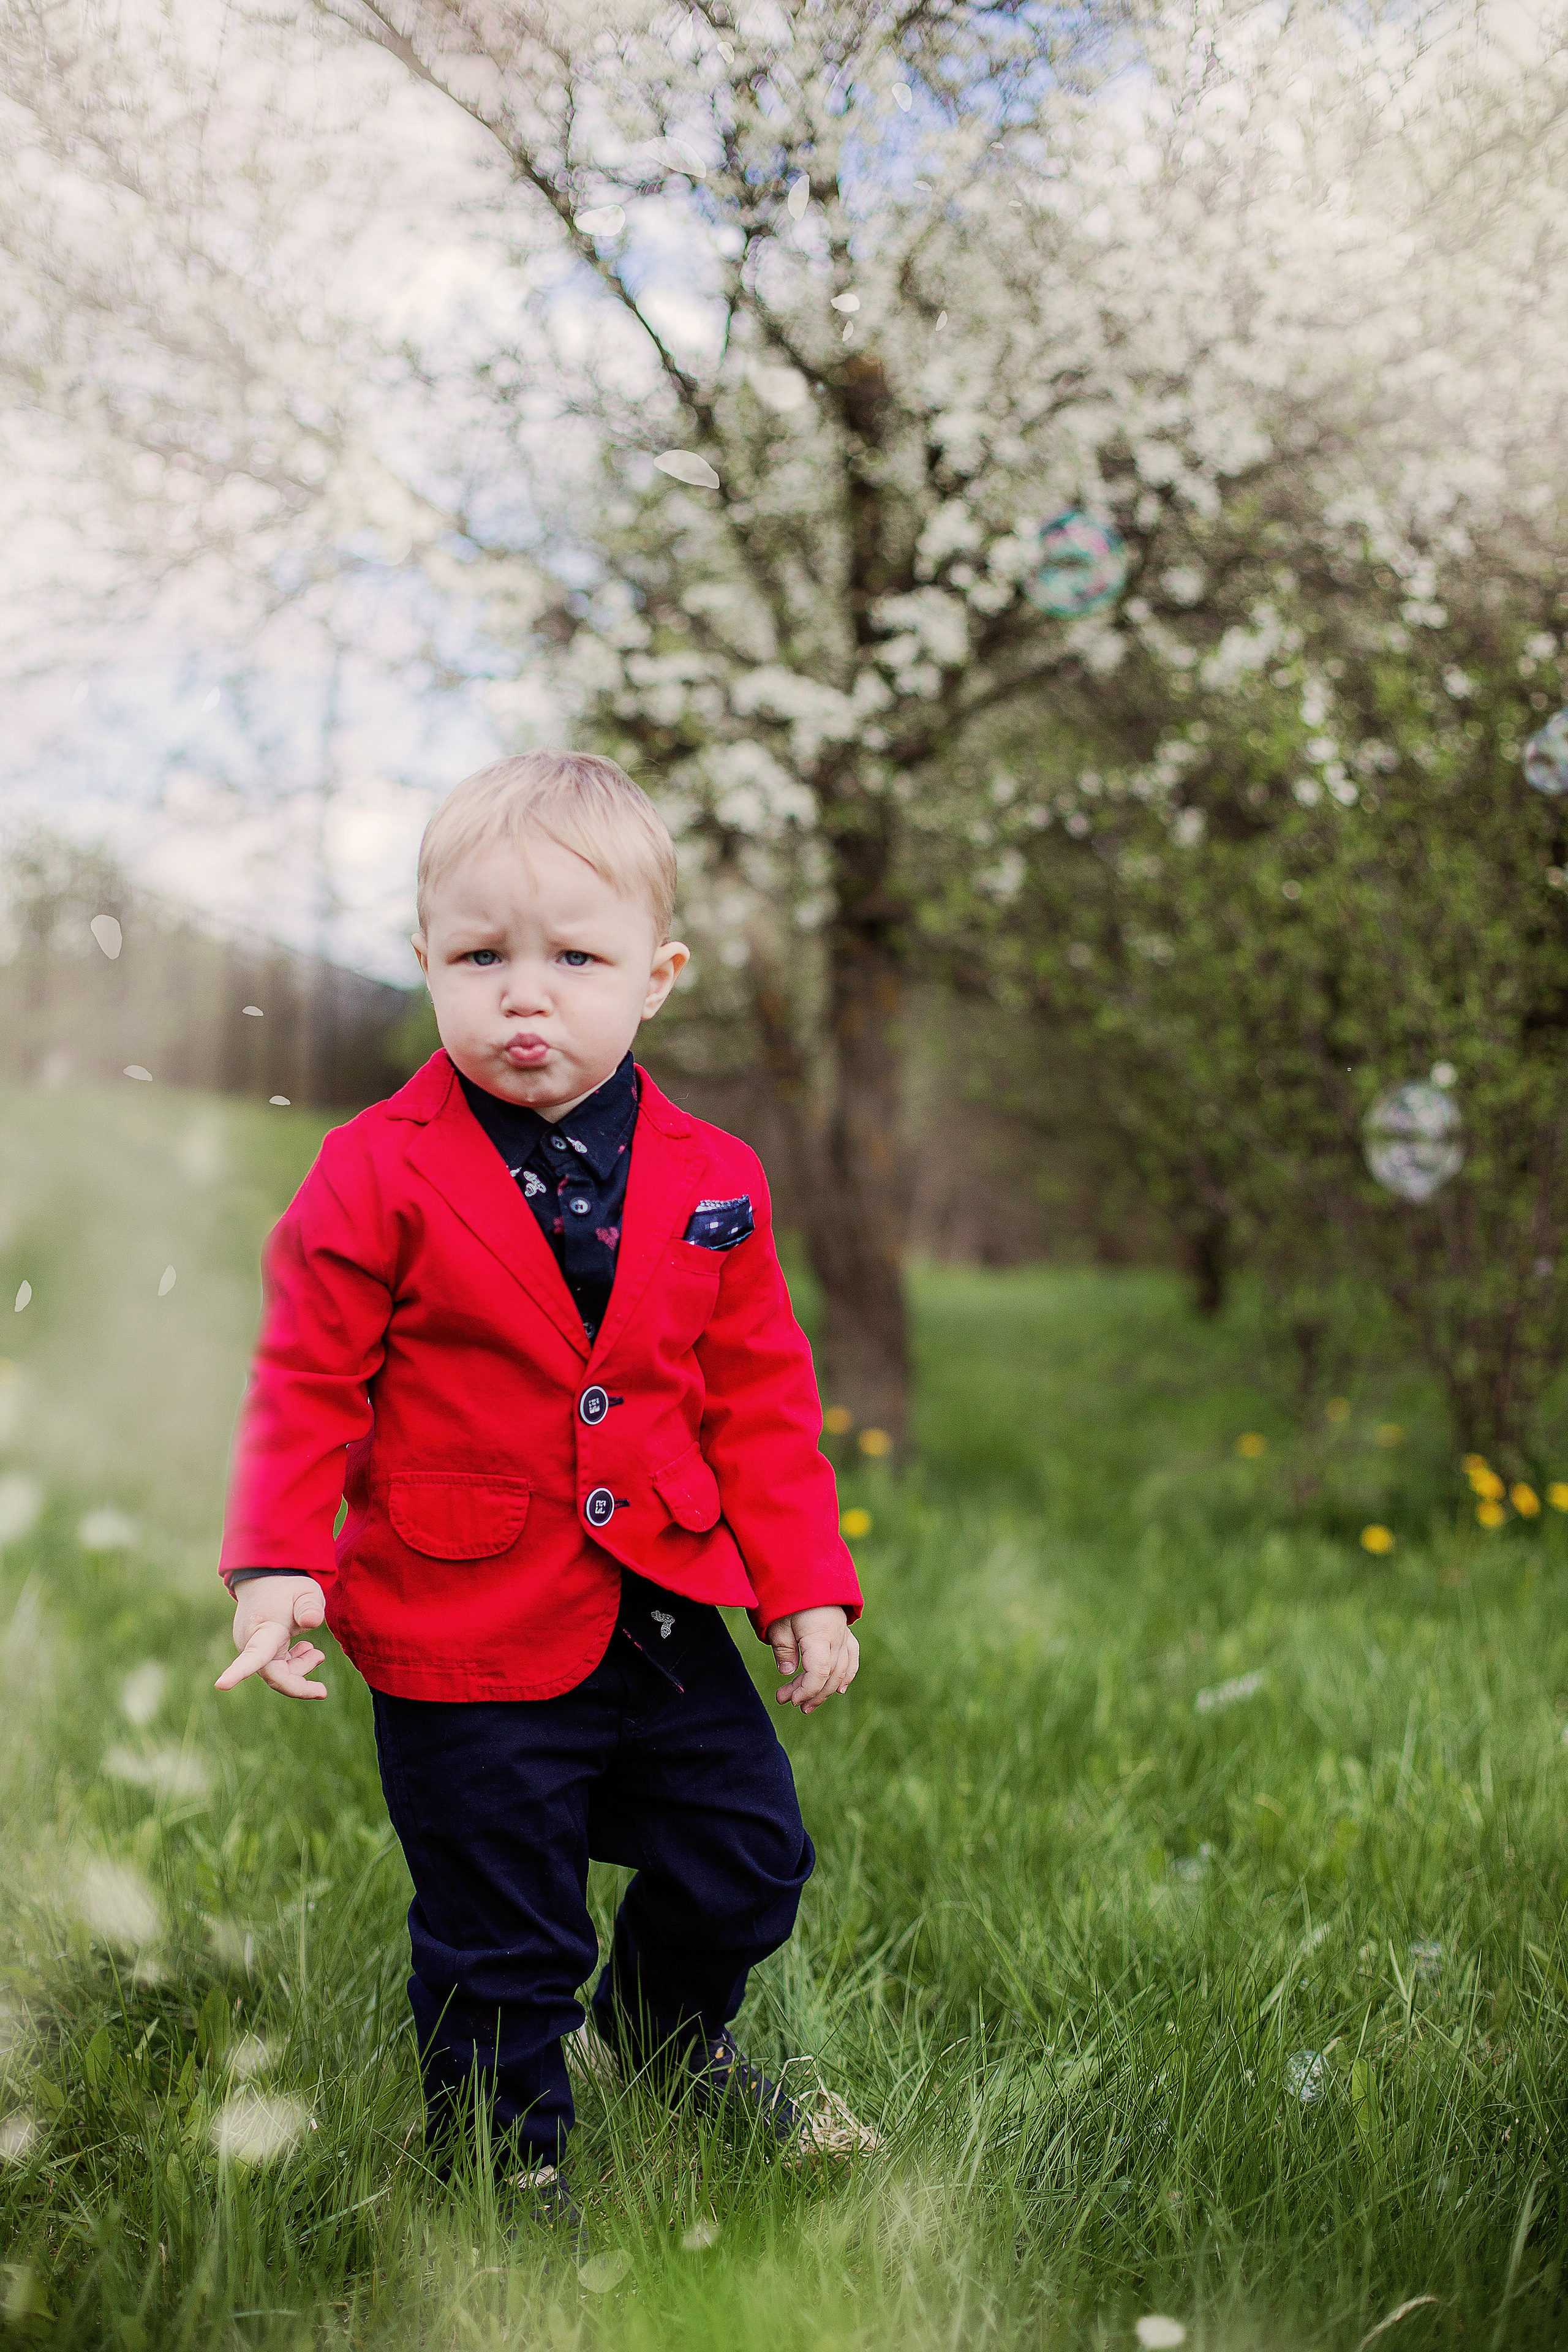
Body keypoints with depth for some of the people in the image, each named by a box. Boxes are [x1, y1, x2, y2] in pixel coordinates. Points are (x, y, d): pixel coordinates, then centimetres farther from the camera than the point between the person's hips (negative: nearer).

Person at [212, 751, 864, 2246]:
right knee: (499, 1940, 9)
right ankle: (508, 2154, 36)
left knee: (749, 1854, 20)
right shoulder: (377, 1178, -13)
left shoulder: (709, 1182, -2)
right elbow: (307, 1383, -8)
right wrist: (279, 1567, -18)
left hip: (663, 1613, 5)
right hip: (467, 1639, -4)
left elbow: (761, 1395, 4)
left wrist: (809, 1585, 2)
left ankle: (665, 2028, 50)